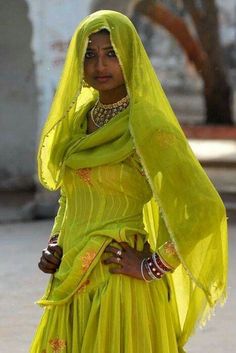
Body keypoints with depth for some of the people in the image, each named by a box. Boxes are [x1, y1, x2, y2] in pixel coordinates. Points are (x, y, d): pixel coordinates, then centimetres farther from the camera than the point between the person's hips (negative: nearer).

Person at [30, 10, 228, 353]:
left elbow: (205, 210, -18)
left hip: (119, 287, -7)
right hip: (70, 286, 7)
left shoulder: (145, 125, -13)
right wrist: (54, 244, 7)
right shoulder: (77, 119, 9)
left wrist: (153, 267, -13)